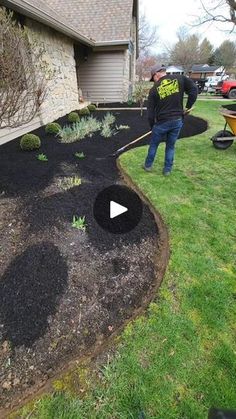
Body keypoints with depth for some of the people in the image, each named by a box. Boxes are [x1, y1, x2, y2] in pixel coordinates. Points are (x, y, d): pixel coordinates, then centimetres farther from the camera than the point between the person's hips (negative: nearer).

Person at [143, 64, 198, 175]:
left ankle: (148, 165, 30)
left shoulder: (154, 89, -2)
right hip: (177, 121, 3)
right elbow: (194, 89, -3)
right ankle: (167, 170, 22)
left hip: (162, 122, -2)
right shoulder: (179, 78, 2)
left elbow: (150, 113, -1)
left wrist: (152, 126, 11)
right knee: (170, 146, 16)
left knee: (153, 145, 17)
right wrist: (188, 107, 5)